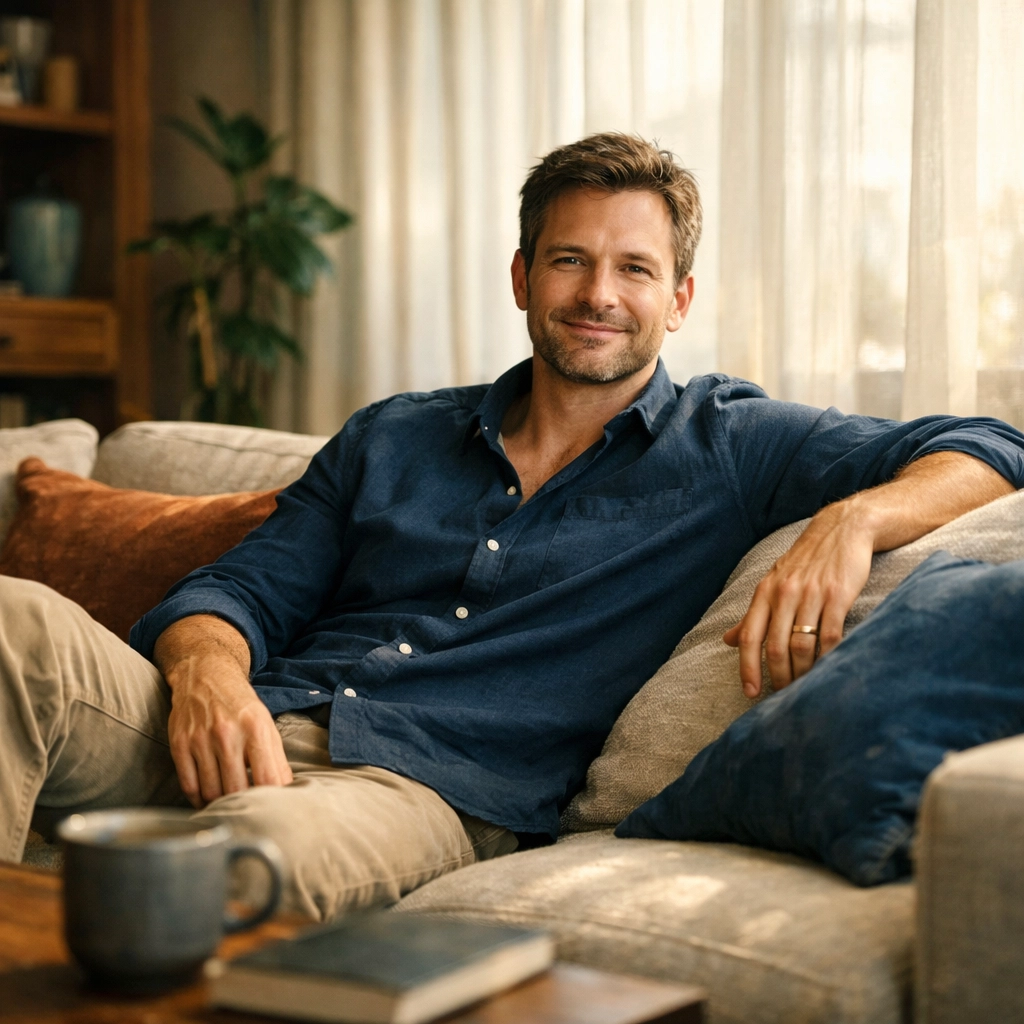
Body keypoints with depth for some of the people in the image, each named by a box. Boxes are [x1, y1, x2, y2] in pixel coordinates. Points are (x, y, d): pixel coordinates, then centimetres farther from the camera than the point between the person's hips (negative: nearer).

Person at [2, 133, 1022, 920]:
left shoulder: (726, 446, 14)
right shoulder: (392, 438, 24)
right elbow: (238, 589, 18)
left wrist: (852, 520, -15)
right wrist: (209, 673, -8)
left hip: (432, 788, -4)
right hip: (252, 729, 4)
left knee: (257, 840, -42)